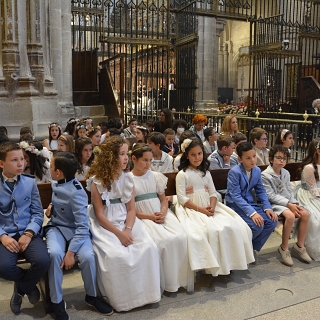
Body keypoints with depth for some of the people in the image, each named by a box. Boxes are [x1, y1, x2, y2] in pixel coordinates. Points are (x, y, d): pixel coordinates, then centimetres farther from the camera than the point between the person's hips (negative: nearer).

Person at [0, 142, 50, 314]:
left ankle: (21, 288, 9)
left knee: (42, 261, -26)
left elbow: (37, 213, 2)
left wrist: (28, 234, -13)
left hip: (29, 233, 1)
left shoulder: (30, 182, 4)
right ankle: (28, 284, 8)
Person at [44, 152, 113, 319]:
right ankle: (57, 301, -12)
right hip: (56, 227, 5)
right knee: (55, 253, -29)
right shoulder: (56, 184, -1)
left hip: (76, 230, -4)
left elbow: (83, 226, -25)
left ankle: (91, 296, 0)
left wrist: (71, 252, -29)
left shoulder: (76, 193, -23)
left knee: (87, 256, -31)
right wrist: (51, 206, 3)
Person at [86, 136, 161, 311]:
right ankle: (121, 298, -4)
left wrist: (128, 230, -15)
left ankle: (143, 292, 0)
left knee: (148, 248, -18)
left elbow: (131, 209, 2)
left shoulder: (128, 177, 3)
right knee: (116, 255, -28)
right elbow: (99, 214, -11)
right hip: (104, 225, -4)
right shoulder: (97, 181, -11)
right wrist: (119, 233, -19)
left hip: (126, 222, 4)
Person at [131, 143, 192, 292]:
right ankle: (165, 281, -10)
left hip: (162, 215, 4)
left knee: (181, 237, -21)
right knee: (162, 241, -28)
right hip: (143, 218, -4)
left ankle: (180, 278, -7)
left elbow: (163, 199, 14)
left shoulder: (155, 176, 12)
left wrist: (163, 213, -7)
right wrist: (150, 216, -14)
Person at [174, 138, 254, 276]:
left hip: (209, 208, 6)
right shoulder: (182, 174, -2)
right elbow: (182, 198, -9)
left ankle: (228, 261, -3)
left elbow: (213, 192, 11)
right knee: (210, 231, -32)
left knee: (232, 226, -16)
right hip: (191, 209, -5)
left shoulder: (205, 173, 16)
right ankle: (211, 265, -17)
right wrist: (200, 209, -18)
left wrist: (212, 206, -10)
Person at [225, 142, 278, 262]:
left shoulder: (257, 170, 1)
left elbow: (261, 191, 8)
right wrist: (252, 213, -31)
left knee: (272, 221, -11)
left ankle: (253, 248, 7)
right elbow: (236, 197, -23)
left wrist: (267, 208, -8)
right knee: (257, 225, -26)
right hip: (235, 205, -7)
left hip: (250, 202, 7)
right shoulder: (234, 172, -20)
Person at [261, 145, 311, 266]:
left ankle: (300, 245, 1)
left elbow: (289, 191, 14)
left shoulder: (286, 173, 12)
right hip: (274, 204, -7)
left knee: (305, 213, -15)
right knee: (290, 216, -32)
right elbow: (270, 196, -15)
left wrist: (294, 203, -5)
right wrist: (288, 204, -21)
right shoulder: (265, 175, -11)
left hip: (288, 202, 7)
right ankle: (284, 248, -15)